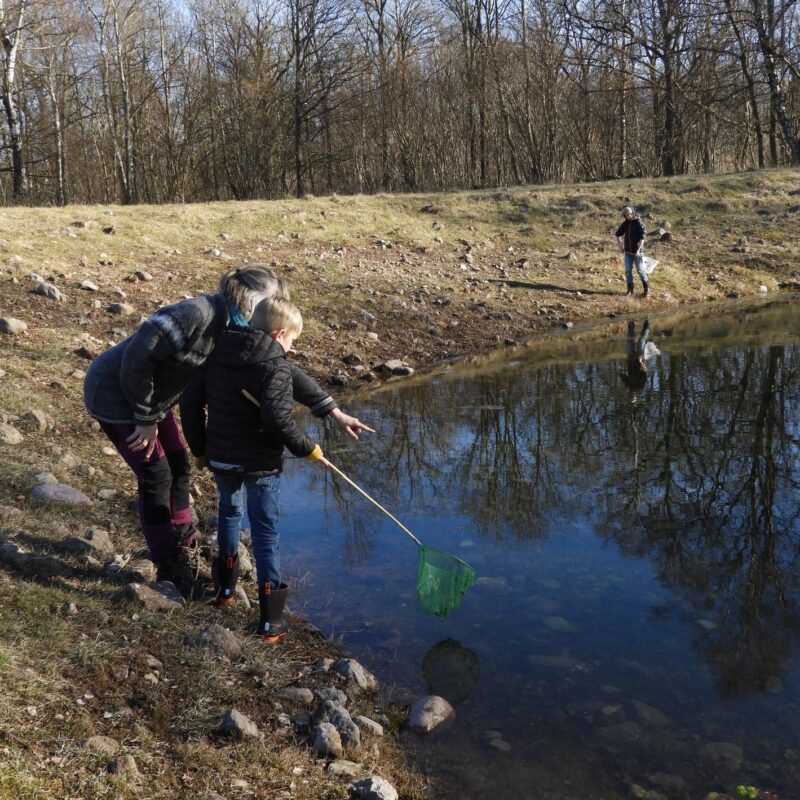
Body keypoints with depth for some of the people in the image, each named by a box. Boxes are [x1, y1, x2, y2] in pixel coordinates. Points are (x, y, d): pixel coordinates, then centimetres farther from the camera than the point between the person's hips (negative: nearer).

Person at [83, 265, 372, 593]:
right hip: (115, 394, -8)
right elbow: (137, 358, -31)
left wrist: (334, 412, -4)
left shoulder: (238, 331, -5)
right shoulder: (198, 314, -32)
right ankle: (170, 569, 12)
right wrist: (146, 419, -20)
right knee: (156, 476, -4)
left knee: (178, 466, 12)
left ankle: (183, 552, 28)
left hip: (147, 396, 9)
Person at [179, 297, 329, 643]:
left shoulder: (216, 354, 3)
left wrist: (200, 446, 14)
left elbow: (190, 401, 4)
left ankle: (226, 586, 41)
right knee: (265, 531, 4)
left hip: (220, 459, 6)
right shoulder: (276, 368, -16)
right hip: (259, 465, -5)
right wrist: (307, 449, -13)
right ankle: (271, 617, 7)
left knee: (229, 511, 28)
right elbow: (278, 420, -27)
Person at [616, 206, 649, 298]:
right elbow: (618, 234, 18)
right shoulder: (625, 224, 4)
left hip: (637, 251, -5)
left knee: (640, 270, -1)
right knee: (628, 270, 5)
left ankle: (646, 289, 13)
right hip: (628, 251, 5)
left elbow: (642, 238, -18)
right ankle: (630, 289, 14)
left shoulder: (639, 223, -12)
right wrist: (620, 246, 10)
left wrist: (638, 250, -26)